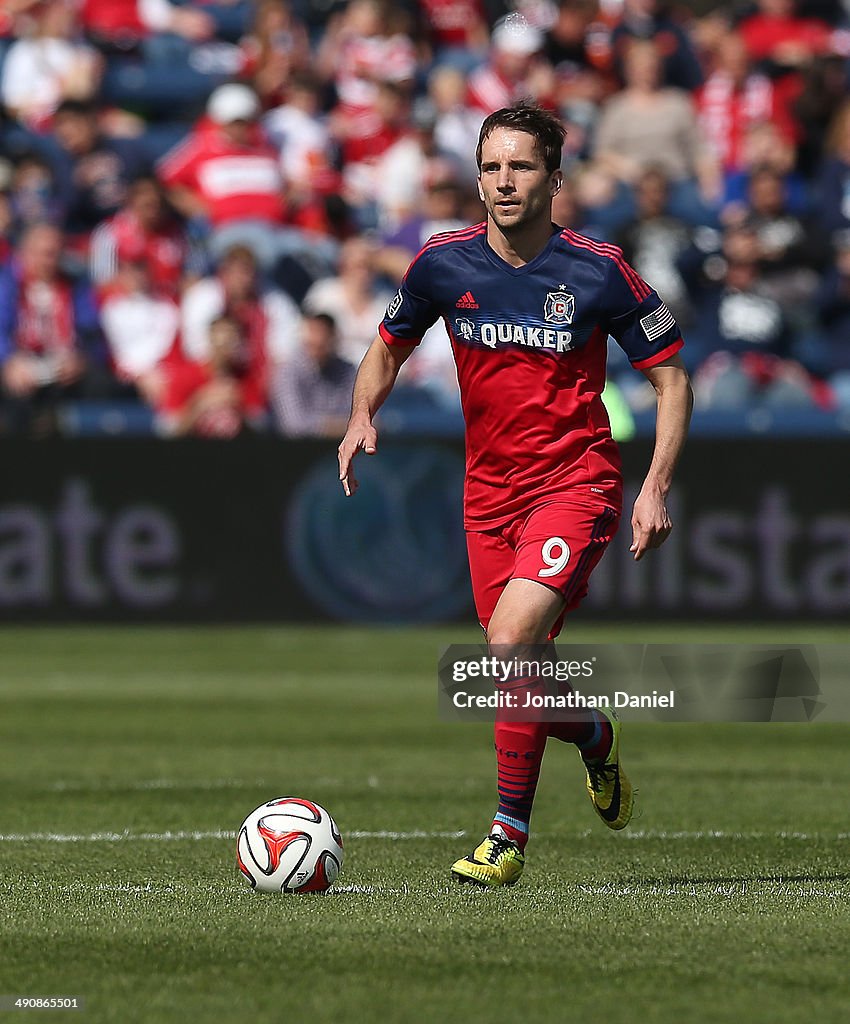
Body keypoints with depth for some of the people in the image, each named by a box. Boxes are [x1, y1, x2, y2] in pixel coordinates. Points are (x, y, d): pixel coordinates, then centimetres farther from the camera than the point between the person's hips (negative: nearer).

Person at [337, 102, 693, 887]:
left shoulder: (598, 272, -10)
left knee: (511, 638, -25)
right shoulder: (444, 264, -2)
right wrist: (363, 416, -5)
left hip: (576, 483, -4)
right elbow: (388, 348, 15)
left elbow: (672, 379, -1)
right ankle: (595, 737, 44)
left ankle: (510, 835, -13)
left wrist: (657, 489, -11)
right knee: (523, 681, 7)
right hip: (489, 491, 4)